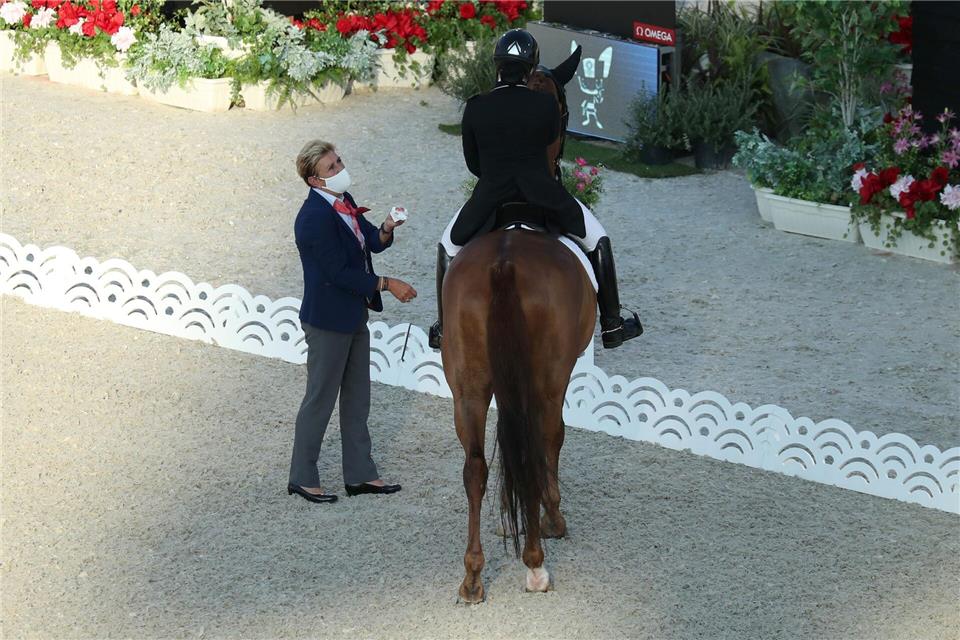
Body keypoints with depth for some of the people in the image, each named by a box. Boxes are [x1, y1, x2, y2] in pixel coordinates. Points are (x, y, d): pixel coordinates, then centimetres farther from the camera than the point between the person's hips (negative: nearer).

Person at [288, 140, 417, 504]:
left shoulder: (344, 202, 4)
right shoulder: (315, 217, -25)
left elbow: (372, 242, 9)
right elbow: (339, 273, -25)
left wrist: (385, 230, -13)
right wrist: (386, 284, -20)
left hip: (353, 316, 9)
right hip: (328, 322, -9)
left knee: (357, 398, 16)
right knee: (320, 399, 2)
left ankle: (360, 475, 26)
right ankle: (302, 479, 14)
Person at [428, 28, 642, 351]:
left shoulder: (475, 109, -8)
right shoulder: (546, 104, -11)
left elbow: (472, 163, 4)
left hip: (489, 198, 1)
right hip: (543, 195, -1)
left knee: (448, 246, 27)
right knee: (597, 239, 22)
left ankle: (444, 331, 28)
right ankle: (612, 326, 22)